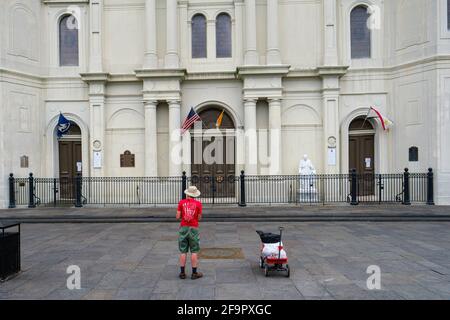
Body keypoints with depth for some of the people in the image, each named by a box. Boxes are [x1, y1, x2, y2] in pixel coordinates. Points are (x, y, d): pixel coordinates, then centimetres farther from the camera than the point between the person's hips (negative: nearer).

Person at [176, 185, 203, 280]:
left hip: (183, 228, 2)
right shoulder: (198, 204, -5)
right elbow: (199, 218, 1)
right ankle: (194, 273, 8)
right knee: (194, 252, 5)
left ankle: (182, 273, 12)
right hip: (193, 229, -2)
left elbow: (178, 217, -3)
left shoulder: (181, 202, -2)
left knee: (183, 252, 8)